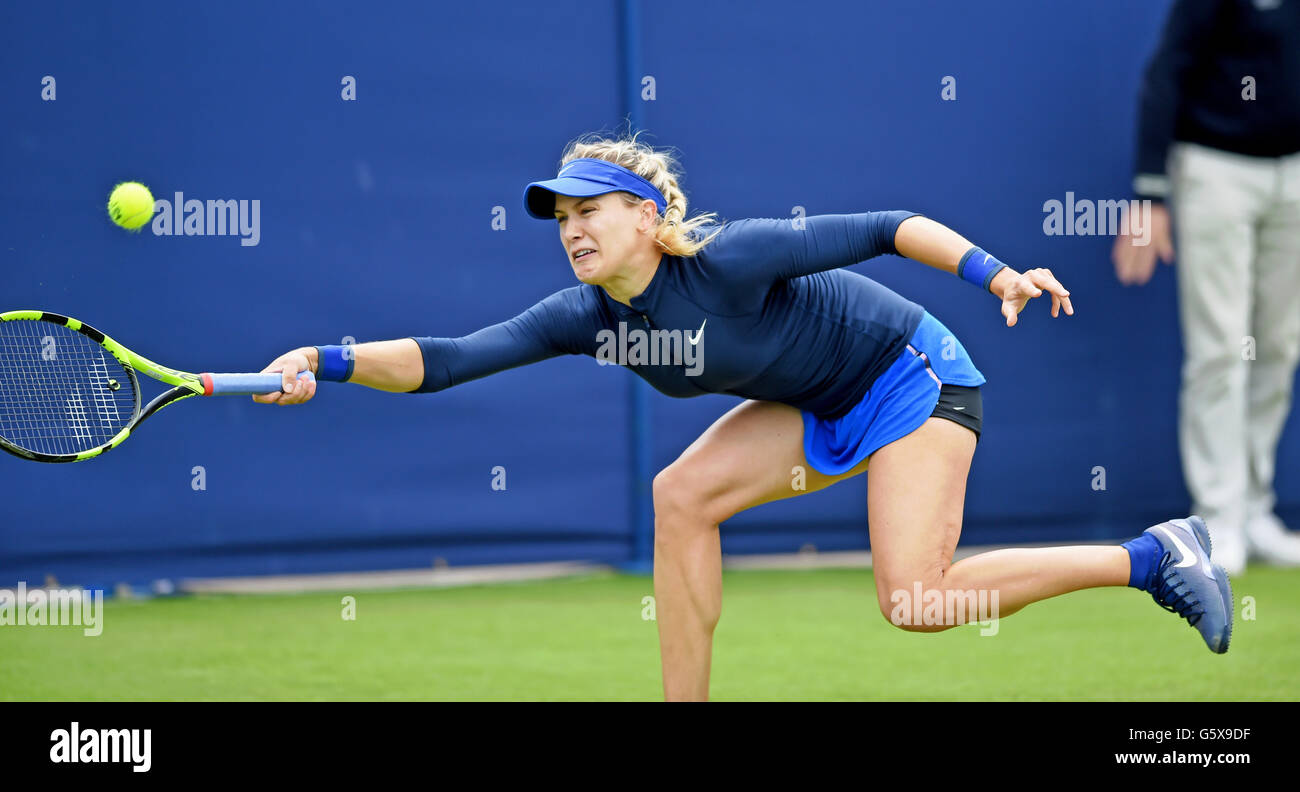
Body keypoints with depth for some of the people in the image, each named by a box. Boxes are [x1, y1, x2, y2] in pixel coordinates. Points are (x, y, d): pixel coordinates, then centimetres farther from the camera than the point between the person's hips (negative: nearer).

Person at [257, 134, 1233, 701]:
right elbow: (447, 359, -18)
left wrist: (995, 275, -32)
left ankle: (1156, 555, -8)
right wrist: (328, 363, -31)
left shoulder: (729, 258, -29)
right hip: (830, 412, 7)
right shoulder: (586, 318, -10)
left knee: (915, 598, -20)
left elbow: (884, 228, -23)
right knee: (683, 495, -8)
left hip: (915, 376, -7)